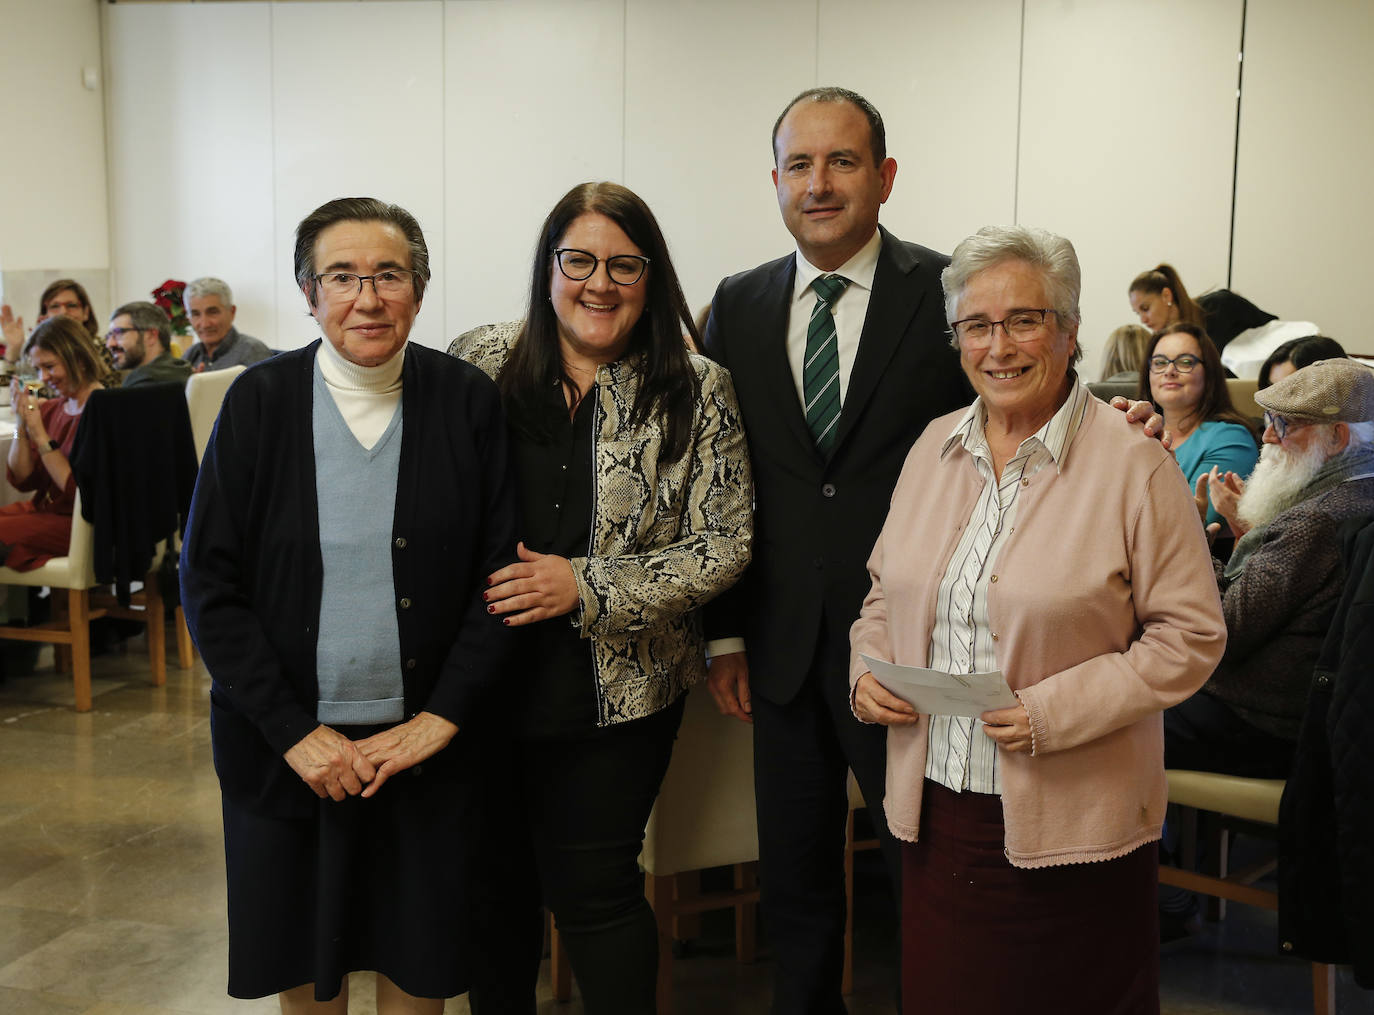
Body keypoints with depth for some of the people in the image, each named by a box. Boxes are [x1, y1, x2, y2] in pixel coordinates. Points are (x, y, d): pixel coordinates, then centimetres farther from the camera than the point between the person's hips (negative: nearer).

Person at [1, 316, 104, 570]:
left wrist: (40, 435, -15)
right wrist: (21, 424, -2)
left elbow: (78, 490, -17)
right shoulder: (49, 409, 11)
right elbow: (22, 480, 9)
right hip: (40, 511, 8)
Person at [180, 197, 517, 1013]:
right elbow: (210, 584, -5)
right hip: (287, 745, 1)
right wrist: (295, 732, -11)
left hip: (428, 741, 0)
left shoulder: (470, 401, -5)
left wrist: (443, 715, -11)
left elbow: (501, 570, -3)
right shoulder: (259, 401, -5)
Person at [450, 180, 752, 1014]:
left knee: (593, 888, 4)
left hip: (617, 692, -2)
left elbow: (723, 547, -8)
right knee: (496, 880, 17)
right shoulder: (478, 363, -1)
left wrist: (588, 587, -17)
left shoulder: (698, 392, -5)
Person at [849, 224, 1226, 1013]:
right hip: (935, 811, 4)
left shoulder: (1134, 466, -10)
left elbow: (1191, 634, -9)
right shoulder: (934, 448, 7)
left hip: (1072, 826, -4)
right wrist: (867, 669, -2)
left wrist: (1055, 711, -19)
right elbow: (887, 589, 17)